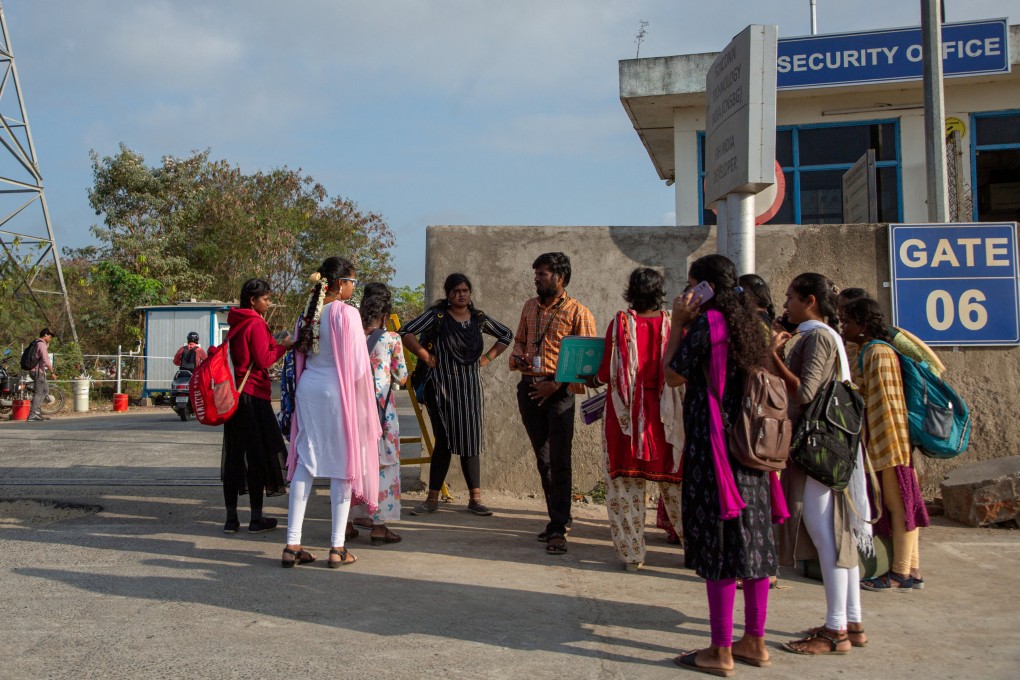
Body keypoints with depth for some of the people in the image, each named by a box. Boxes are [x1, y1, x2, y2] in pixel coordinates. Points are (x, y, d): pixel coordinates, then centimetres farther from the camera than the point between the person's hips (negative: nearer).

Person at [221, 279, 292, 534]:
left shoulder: (235, 324, 14)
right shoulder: (256, 324, -10)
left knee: (234, 455, 8)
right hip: (253, 394, -8)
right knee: (258, 456, 0)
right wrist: (283, 346, -2)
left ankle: (231, 518, 11)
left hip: (233, 395, 8)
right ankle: (257, 519, 5)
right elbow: (263, 361, -14)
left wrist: (275, 344, 14)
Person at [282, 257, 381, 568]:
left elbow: (300, 359, 12)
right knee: (342, 462, 3)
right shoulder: (346, 313, -12)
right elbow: (358, 366, -13)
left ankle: (293, 545, 9)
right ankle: (337, 548, 5)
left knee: (305, 462, 9)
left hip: (307, 388, 6)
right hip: (338, 391, -6)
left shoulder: (308, 313, 7)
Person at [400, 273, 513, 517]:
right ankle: (432, 499, 8)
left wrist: (488, 357, 10)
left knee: (470, 442, 4)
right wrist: (426, 356, -11)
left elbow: (506, 335, 22)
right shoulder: (437, 316, -4)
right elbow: (405, 332, -12)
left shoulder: (479, 318, 8)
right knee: (443, 442, -1)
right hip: (442, 386, -3)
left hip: (469, 387, 3)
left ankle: (475, 498, 9)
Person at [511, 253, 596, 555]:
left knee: (559, 461, -9)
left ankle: (558, 529, -6)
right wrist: (517, 357, 3)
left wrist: (557, 384, -16)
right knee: (543, 459, 11)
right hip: (529, 388, 6)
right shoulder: (530, 307, 14)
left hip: (558, 391, -6)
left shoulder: (577, 312, -5)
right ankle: (560, 518, 23)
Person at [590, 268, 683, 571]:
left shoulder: (621, 322, -7)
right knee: (674, 480, 13)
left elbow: (608, 372, -6)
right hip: (665, 413, 2)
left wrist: (594, 380, 15)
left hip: (627, 413, -2)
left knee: (625, 482, 7)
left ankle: (632, 554, 10)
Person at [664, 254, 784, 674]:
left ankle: (721, 652, 2)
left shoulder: (706, 322, -13)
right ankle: (754, 642, 20)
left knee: (719, 543, -4)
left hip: (714, 446, -8)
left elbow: (673, 375, -6)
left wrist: (678, 324, -3)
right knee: (753, 540, 11)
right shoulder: (746, 322, 13)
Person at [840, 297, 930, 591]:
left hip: (891, 445, -10)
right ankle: (912, 570, 19)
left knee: (899, 504, -3)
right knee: (900, 505, 12)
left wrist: (891, 447, -20)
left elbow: (887, 404, -19)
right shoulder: (868, 352, 16)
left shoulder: (878, 353, -14)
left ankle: (901, 573, 3)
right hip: (882, 446, 10)